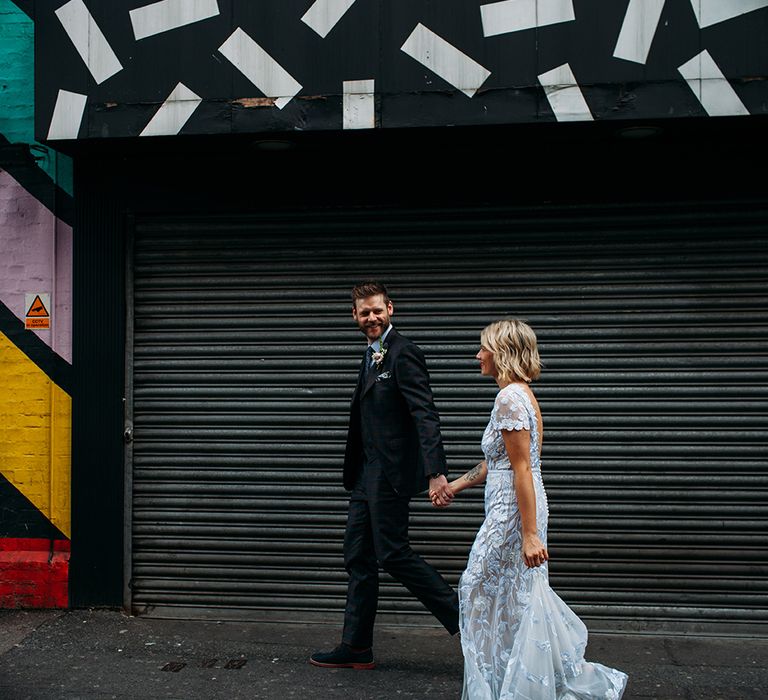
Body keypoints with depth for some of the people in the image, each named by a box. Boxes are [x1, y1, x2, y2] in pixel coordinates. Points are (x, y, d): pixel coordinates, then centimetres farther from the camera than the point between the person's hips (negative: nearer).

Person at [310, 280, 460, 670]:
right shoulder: (372, 355, 15)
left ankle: (461, 616, 11)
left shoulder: (403, 354, -14)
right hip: (366, 474, 10)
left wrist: (436, 473, -31)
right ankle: (356, 648, 22)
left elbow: (426, 415, -22)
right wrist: (355, 470, 19)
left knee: (393, 554, -4)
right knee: (359, 558, 12)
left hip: (389, 473, -10)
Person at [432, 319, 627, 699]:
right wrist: (454, 486, 27)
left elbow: (522, 469, -22)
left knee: (488, 593, 2)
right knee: (519, 600, 15)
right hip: (513, 508, 10)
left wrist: (530, 534, -23)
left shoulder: (510, 398, -17)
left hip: (511, 511, -10)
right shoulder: (520, 394, 13)